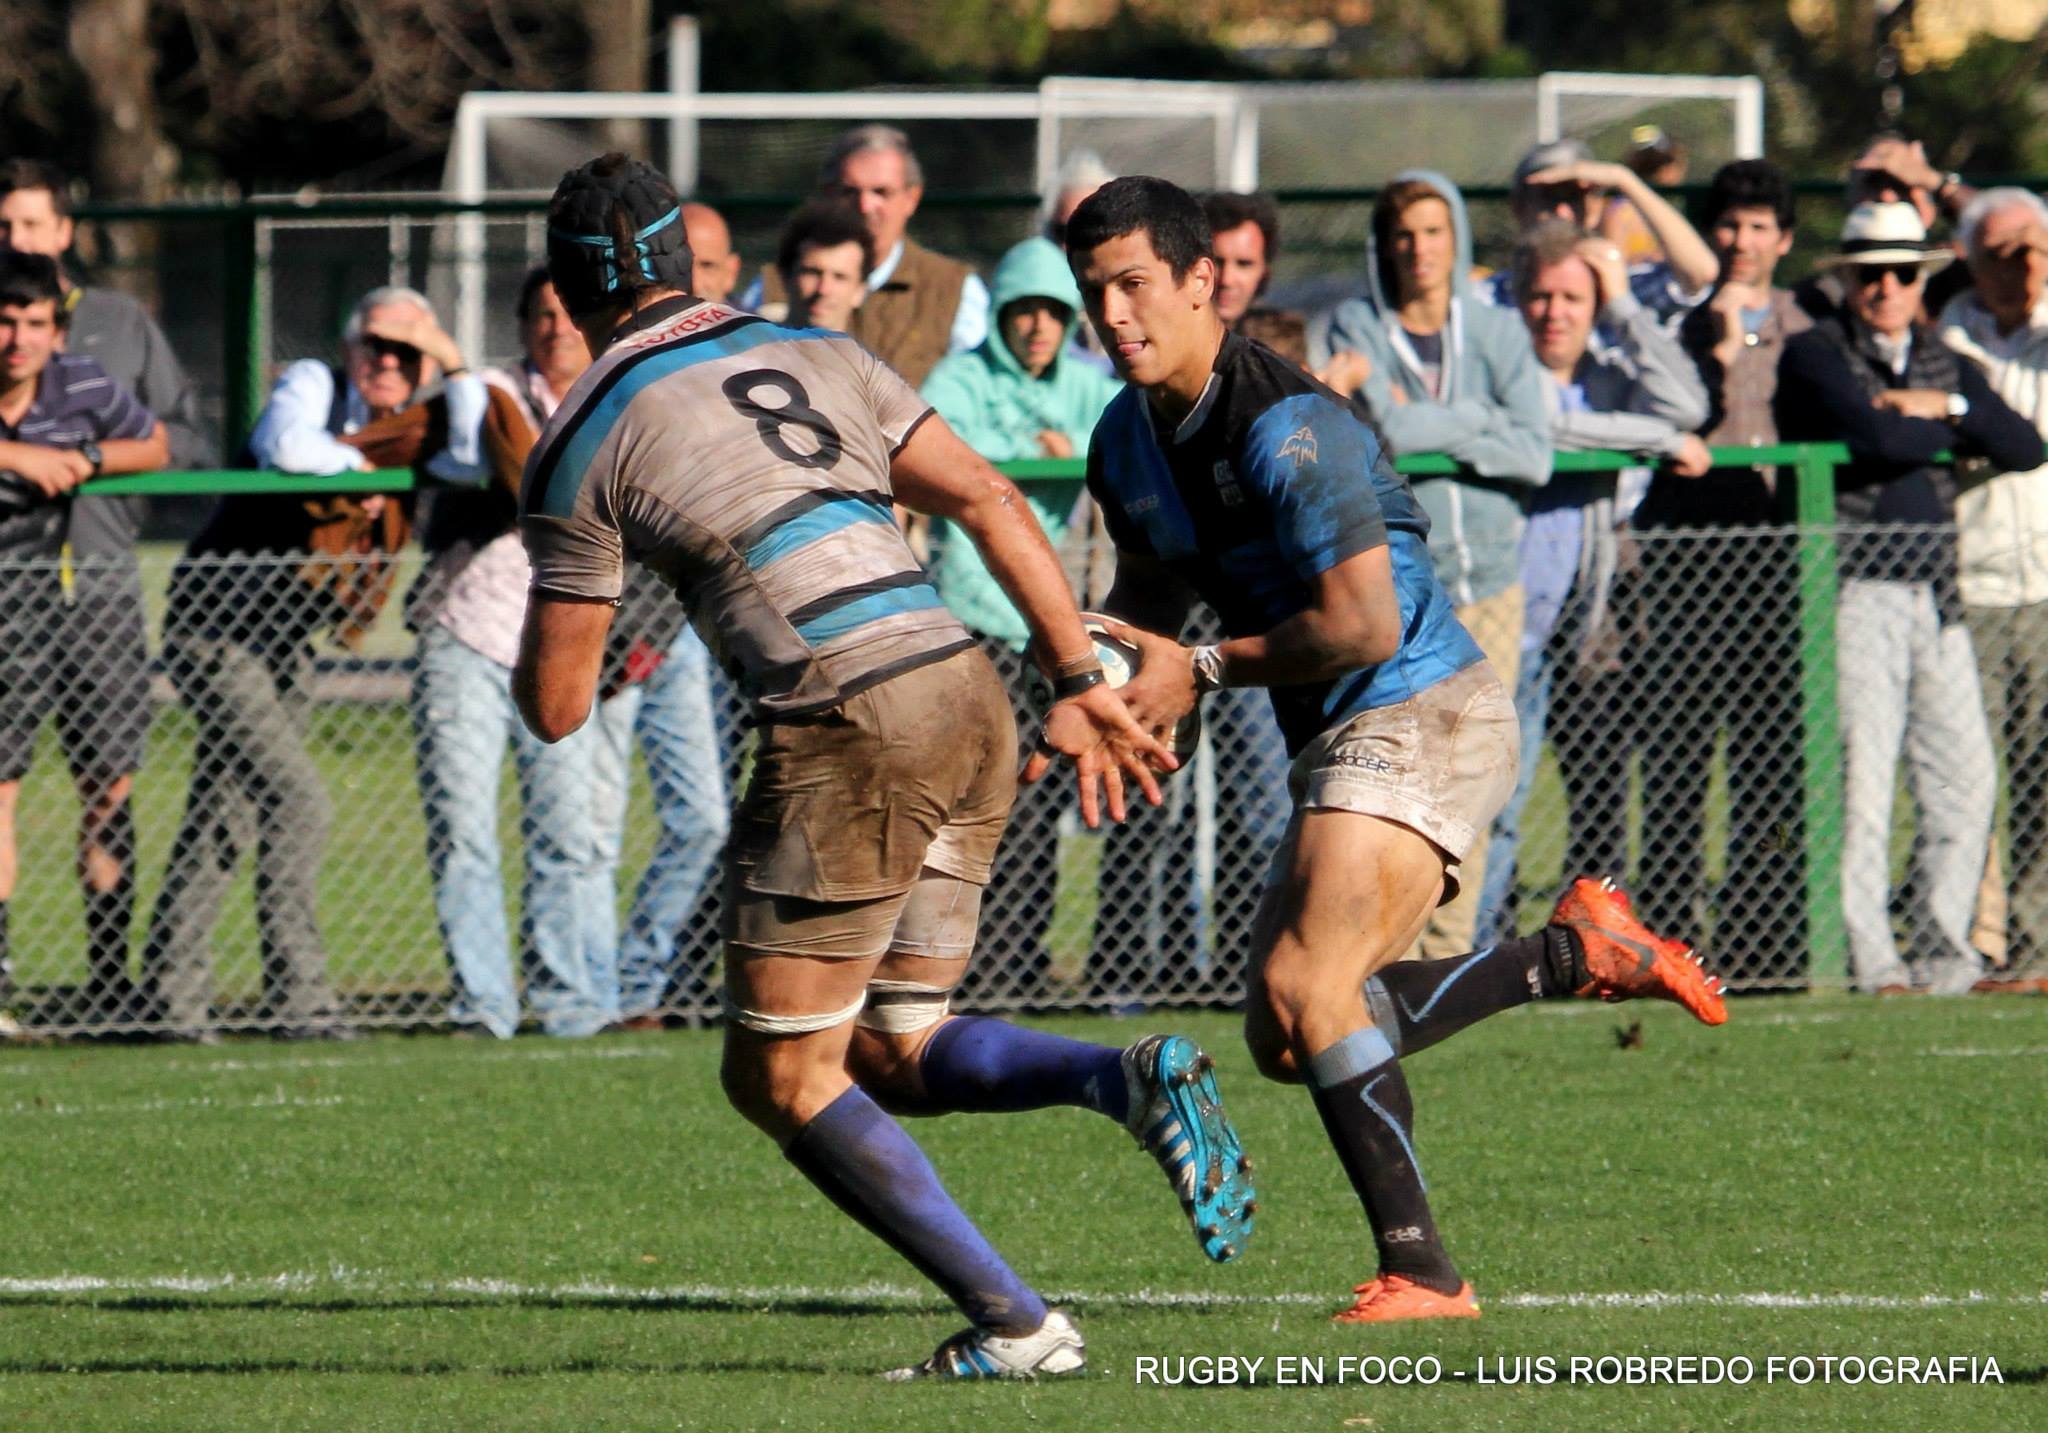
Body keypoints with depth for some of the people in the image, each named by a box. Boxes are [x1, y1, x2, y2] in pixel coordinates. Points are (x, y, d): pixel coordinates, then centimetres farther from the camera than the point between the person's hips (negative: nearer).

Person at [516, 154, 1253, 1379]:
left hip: (847, 731, -6)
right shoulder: (818, 357, 19)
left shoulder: (585, 446, 4)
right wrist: (1080, 686, 11)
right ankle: (1132, 1081, -9)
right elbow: (990, 502, 11)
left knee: (781, 1079, 6)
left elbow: (555, 709, 8)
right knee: (891, 1057, 17)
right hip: (969, 699, 7)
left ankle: (1014, 1322, -3)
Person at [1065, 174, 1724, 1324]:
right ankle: (1578, 953, 18)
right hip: (1345, 745, 10)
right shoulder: (1129, 440, 8)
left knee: (1305, 989, -22)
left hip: (1422, 714, -10)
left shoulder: (1286, 426, -20)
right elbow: (1153, 588, 24)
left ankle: (1421, 1271, -17)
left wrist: (1203, 671, -14)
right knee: (1287, 1041, 7)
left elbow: (1364, 625, -22)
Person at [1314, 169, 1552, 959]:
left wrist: (1434, 430, -6)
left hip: (1488, 580, 3)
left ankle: (1449, 950, 9)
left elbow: (1535, 454, 0)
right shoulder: (1356, 329, 3)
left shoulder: (1498, 333, 11)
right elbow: (1389, 427, -13)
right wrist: (1483, 419, -3)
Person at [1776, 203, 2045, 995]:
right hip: (1855, 594, -6)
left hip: (1935, 595, 6)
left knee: (1966, 782, 1)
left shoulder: (1943, 363, 20)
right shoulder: (1815, 356, 1)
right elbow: (1877, 437, -16)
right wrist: (1957, 433, 1)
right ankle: (1867, 959, -4)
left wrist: (1946, 408, -5)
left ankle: (1948, 953, 9)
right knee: (1860, 781, -8)